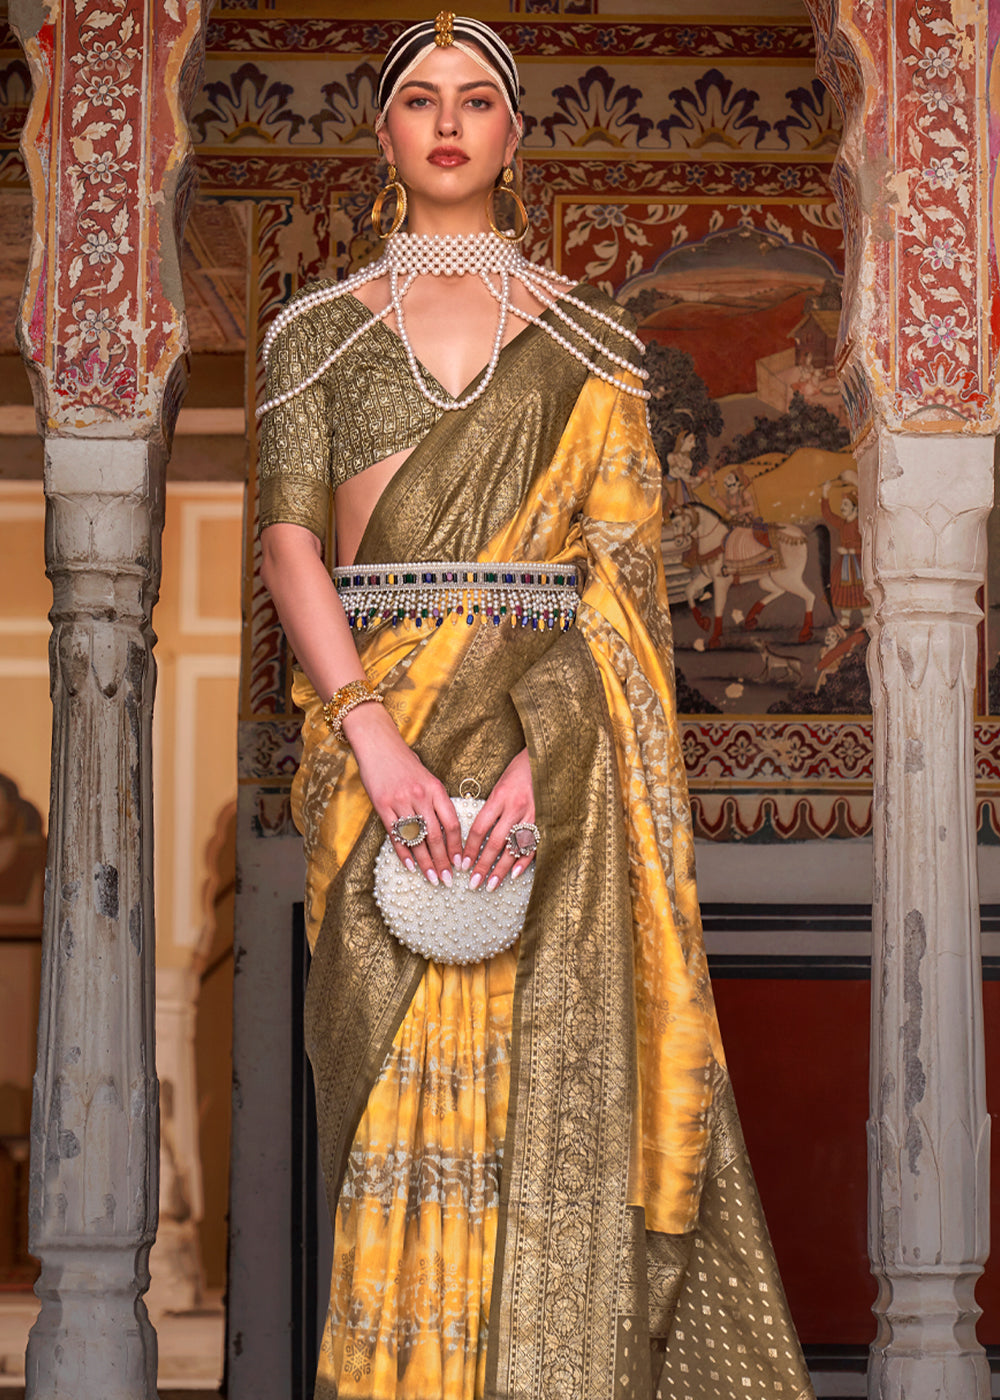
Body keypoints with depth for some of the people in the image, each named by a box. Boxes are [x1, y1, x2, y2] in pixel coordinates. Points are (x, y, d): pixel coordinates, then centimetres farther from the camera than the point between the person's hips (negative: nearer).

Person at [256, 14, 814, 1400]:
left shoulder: (587, 338, 11)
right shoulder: (320, 330, 13)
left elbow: (620, 561, 1)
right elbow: (290, 541, 2)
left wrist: (543, 750, -14)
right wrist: (374, 734, -14)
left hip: (557, 743, 0)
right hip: (375, 731, 1)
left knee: (553, 1072, -7)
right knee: (396, 1078, -5)